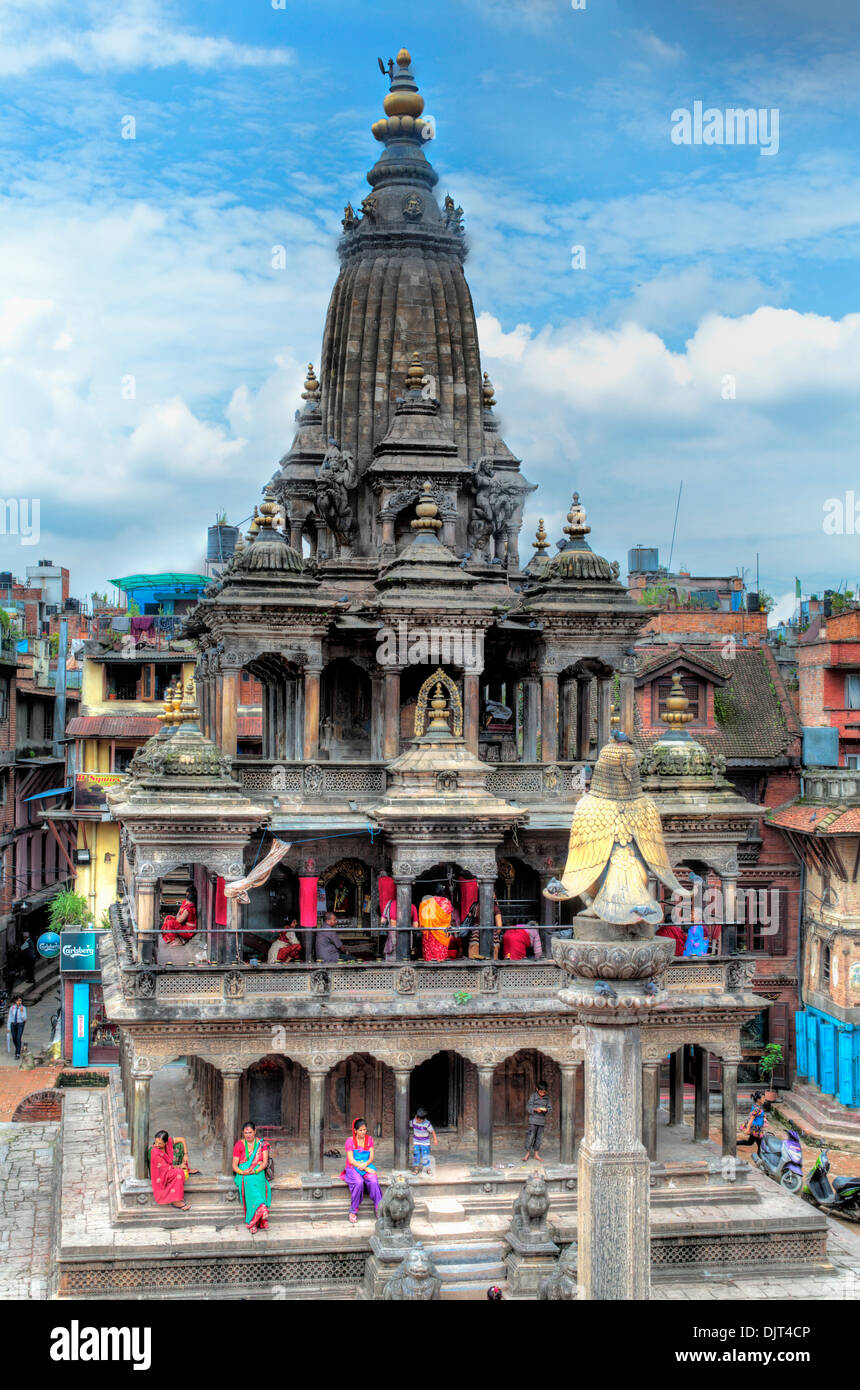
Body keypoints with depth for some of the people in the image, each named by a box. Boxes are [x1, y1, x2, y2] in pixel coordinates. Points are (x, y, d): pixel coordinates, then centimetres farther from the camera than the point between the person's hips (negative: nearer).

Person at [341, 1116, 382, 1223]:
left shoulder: (369, 1139, 9)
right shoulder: (350, 1141, -5)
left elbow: (371, 1157, 6)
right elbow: (351, 1160, -10)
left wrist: (365, 1164, -17)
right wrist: (366, 1169, -17)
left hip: (367, 1166, 3)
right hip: (352, 1168, -3)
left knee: (373, 1181, -30)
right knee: (359, 1182, -35)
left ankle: (378, 1208, -22)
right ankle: (353, 1211, -22)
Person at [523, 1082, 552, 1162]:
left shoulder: (547, 1098, 6)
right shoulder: (533, 1096, -5)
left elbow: (550, 1107, 7)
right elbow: (528, 1107, -7)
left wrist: (546, 1110, -15)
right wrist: (535, 1109, -23)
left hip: (542, 1120, 4)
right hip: (533, 1120, -4)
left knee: (539, 1137, 8)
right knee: (531, 1136, -6)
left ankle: (536, 1154, 18)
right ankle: (527, 1154, 4)